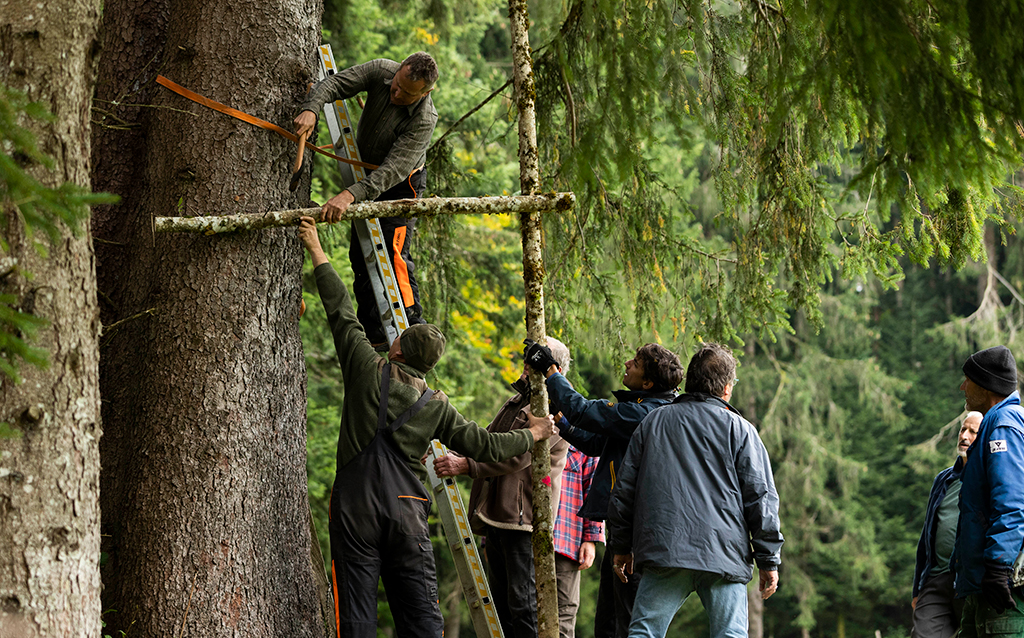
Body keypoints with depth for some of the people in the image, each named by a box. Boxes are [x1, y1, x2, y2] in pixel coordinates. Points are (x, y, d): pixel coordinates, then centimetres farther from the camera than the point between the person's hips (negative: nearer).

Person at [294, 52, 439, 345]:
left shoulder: (424, 120, -33)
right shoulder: (380, 71, -20)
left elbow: (393, 170, -40)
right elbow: (335, 83, -25)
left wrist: (351, 195, -52)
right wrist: (311, 109, -47)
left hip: (401, 183, -6)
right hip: (365, 172, 6)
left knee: (393, 253, -19)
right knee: (360, 255, 5)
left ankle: (412, 329, -12)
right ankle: (375, 335, 11)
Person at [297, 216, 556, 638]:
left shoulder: (370, 372, 1)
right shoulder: (436, 407, 8)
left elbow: (341, 312, 6)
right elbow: (484, 445, 12)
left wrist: (317, 251, 14)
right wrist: (533, 434, 30)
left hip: (356, 508, -2)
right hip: (407, 513, 2)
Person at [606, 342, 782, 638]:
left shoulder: (653, 422, 14)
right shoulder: (739, 429, 6)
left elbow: (624, 490, 15)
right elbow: (761, 496, 2)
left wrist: (621, 547, 23)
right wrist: (768, 560, 6)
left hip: (662, 552, 2)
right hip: (724, 557, -1)